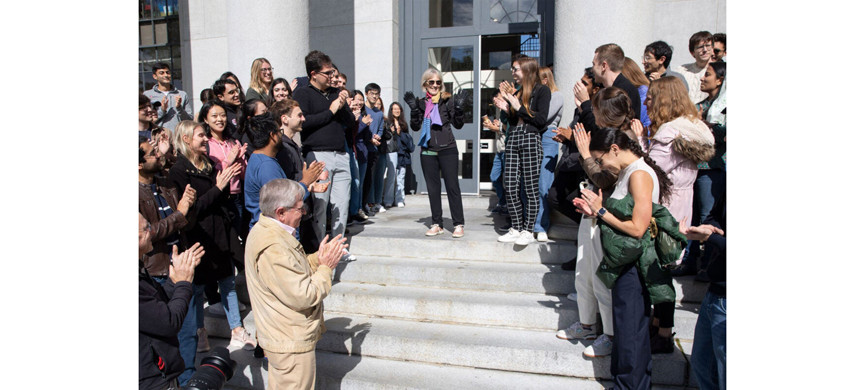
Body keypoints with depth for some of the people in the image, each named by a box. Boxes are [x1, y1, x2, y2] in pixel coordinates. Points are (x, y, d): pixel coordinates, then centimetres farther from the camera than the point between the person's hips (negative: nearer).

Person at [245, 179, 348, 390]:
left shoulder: (264, 229, 2)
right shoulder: (273, 249, -31)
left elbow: (293, 270, 12)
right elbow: (304, 297, -29)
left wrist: (317, 258, -2)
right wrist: (326, 268, -17)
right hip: (291, 343, -10)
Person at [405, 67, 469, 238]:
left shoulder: (448, 99, 0)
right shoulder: (421, 102, 9)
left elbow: (458, 125, -1)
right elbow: (416, 127, 5)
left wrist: (458, 107, -16)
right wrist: (414, 109, -8)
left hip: (447, 149, -3)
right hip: (428, 151, 3)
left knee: (452, 186, -2)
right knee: (433, 188, 8)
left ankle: (459, 225, 5)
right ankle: (436, 224, 17)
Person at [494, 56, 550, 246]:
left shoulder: (542, 90, 1)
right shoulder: (517, 92, 19)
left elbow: (541, 119, -10)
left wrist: (518, 106, -9)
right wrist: (506, 108, 5)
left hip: (531, 139, -6)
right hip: (512, 139, 6)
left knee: (530, 188, -3)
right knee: (510, 188, 2)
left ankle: (527, 230, 4)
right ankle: (516, 228, 11)